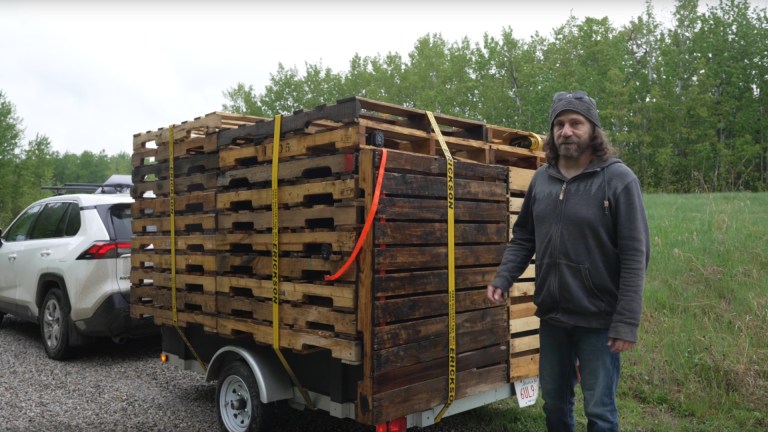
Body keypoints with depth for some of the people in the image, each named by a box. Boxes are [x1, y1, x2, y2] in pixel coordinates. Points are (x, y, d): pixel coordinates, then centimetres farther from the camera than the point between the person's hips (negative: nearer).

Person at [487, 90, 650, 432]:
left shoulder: (619, 179, -12)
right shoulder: (541, 179, 3)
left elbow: (634, 257, -14)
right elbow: (523, 238, 10)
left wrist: (627, 322, -18)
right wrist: (503, 279, -5)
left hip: (599, 318, -5)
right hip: (551, 315, 5)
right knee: (554, 402, 21)